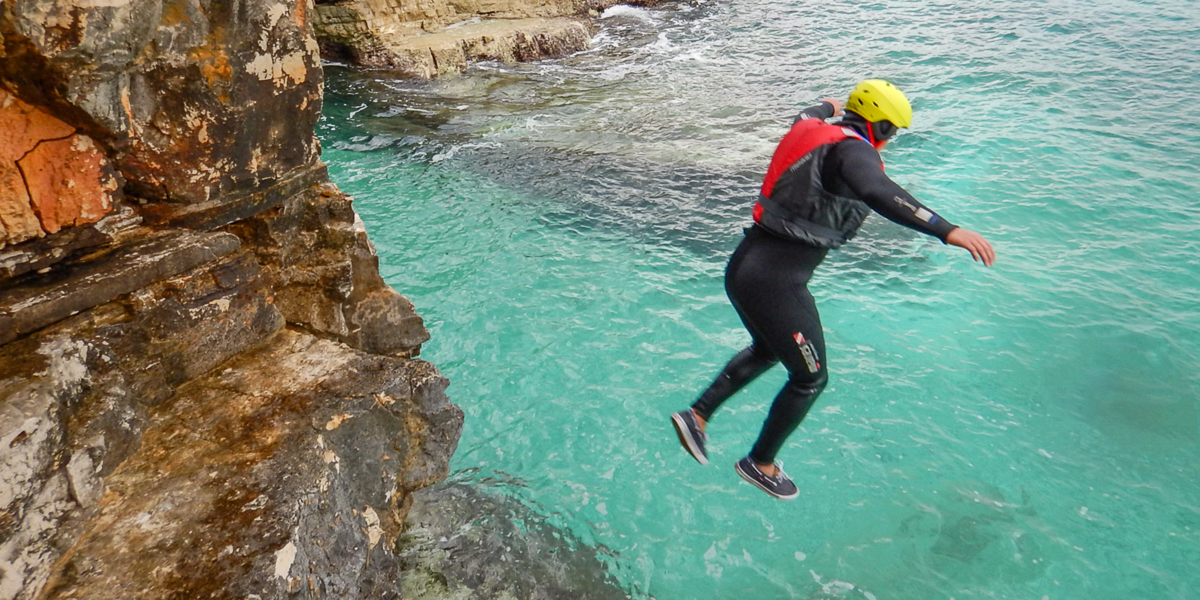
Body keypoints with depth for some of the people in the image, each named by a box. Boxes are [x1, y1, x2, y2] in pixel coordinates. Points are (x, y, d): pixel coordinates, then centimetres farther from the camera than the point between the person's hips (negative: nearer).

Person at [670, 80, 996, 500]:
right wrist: (947, 231, -42)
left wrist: (826, 107, 60)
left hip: (744, 266, 9)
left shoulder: (811, 130, 10)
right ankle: (760, 464, 29)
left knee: (767, 350, 33)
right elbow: (877, 193, -37)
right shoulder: (852, 150, -15)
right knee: (810, 377, 13)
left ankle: (698, 415, 32)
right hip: (775, 281, -9)